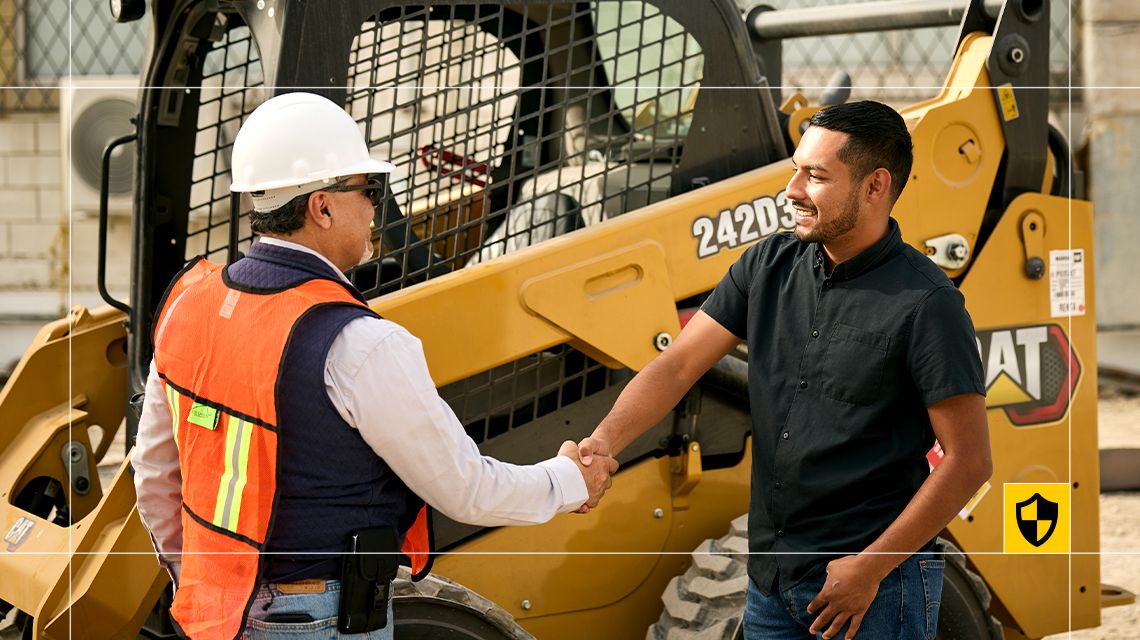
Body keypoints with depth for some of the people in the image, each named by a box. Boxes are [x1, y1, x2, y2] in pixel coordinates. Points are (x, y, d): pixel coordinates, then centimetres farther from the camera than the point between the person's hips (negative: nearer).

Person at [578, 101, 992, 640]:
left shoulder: (925, 303, -13)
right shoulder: (768, 266, 5)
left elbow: (968, 461, -13)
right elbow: (677, 367, 2)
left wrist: (870, 567, -16)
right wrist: (604, 441, -16)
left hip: (879, 581, -6)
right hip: (770, 578, 6)